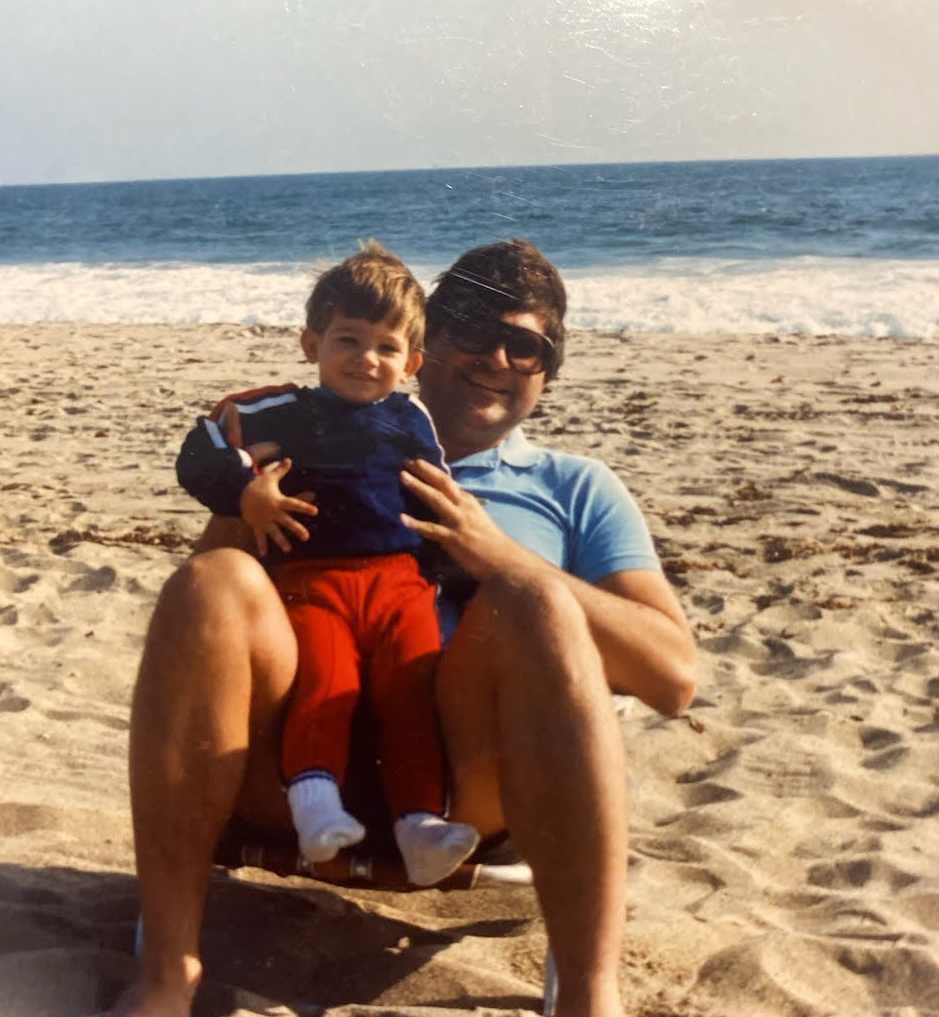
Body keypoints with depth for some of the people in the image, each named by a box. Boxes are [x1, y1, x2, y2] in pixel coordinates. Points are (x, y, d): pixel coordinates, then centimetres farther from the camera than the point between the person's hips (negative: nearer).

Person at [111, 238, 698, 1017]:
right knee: (211, 584, -24)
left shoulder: (578, 491, 20)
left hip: (466, 775, -1)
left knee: (538, 602, -28)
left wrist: (502, 556, -6)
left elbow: (675, 677, 5)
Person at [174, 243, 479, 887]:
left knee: (413, 690, -17)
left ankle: (421, 823, -22)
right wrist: (244, 491, -8)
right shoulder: (283, 413, 12)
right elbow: (199, 452, 10)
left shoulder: (410, 419, 19)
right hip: (311, 579, -1)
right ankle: (316, 803, -35)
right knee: (324, 683, -26)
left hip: (398, 578, 2)